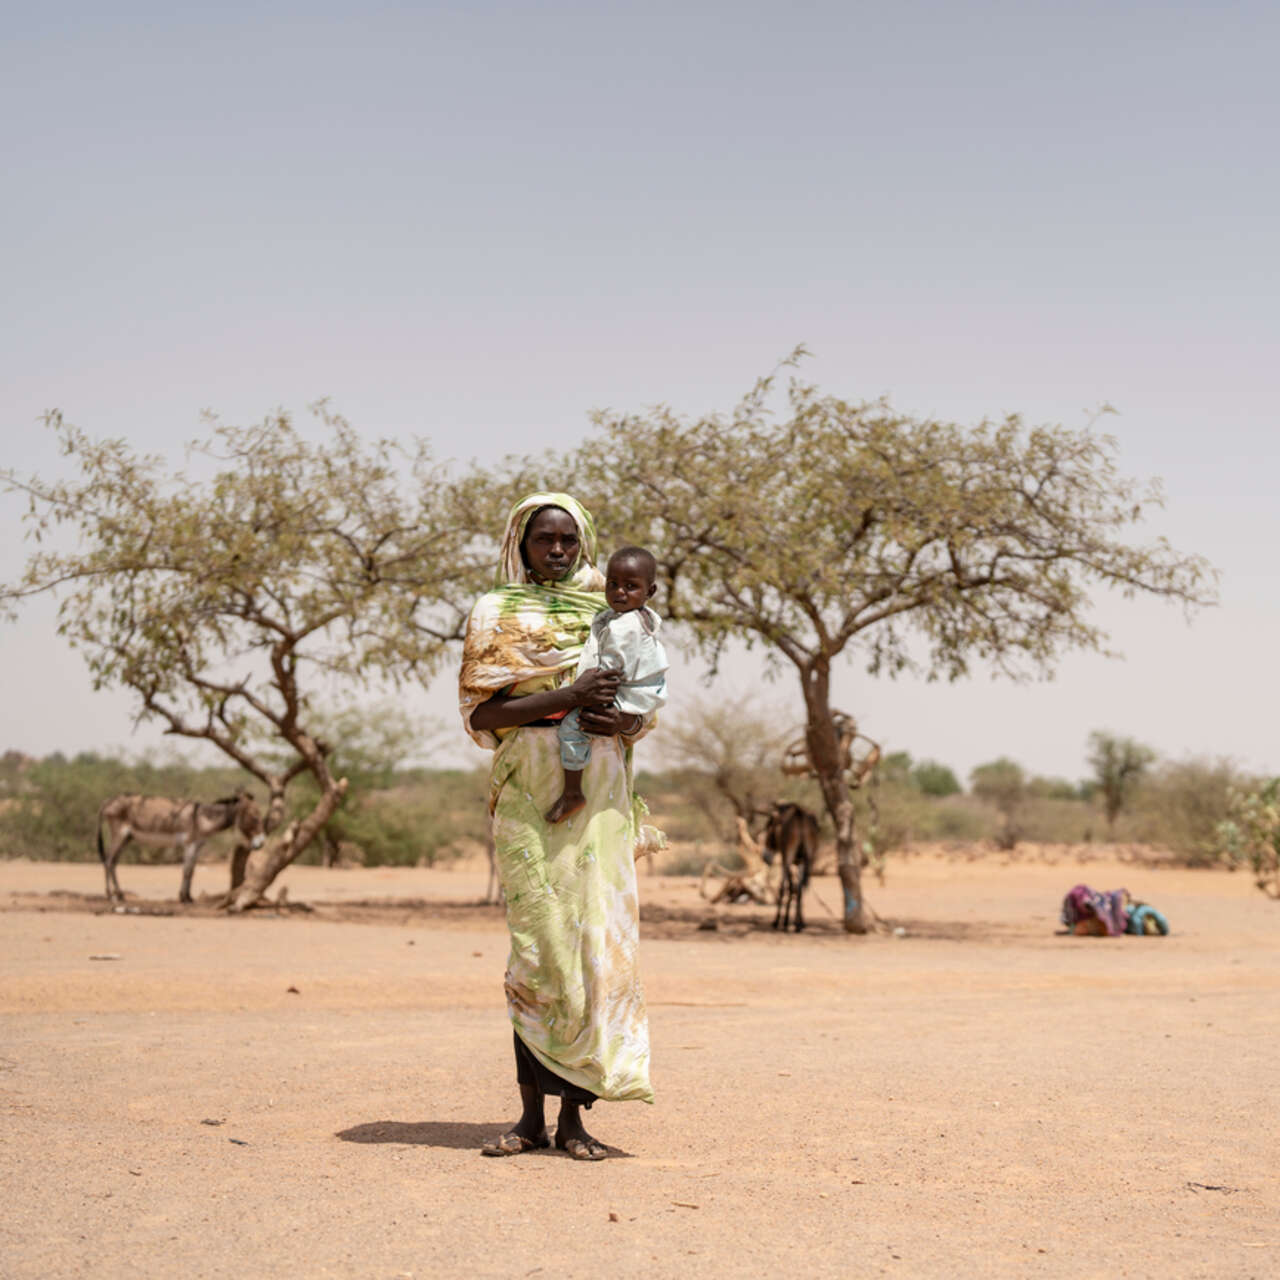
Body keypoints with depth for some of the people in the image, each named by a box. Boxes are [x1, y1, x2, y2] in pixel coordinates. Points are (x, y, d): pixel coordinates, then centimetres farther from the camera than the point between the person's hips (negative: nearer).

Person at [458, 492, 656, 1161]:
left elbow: (646, 705, 15)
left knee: (595, 939, -4)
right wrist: (567, 698, -16)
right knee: (537, 944, -4)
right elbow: (479, 712, -4)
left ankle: (573, 1113, 1)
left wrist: (624, 722, -9)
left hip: (599, 796, 2)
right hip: (528, 795, -2)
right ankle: (531, 1113, 3)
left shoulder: (610, 612, 14)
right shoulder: (496, 613, 7)